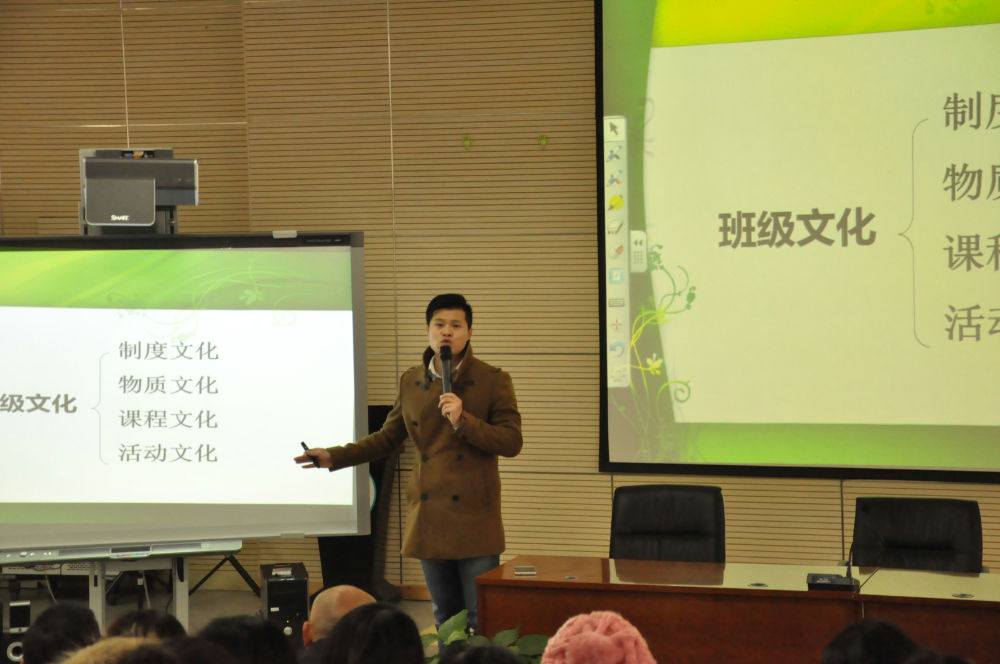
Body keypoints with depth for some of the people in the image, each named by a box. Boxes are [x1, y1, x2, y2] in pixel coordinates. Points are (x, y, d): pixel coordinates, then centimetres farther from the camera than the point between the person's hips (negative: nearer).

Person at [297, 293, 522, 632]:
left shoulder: (493, 381, -3)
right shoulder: (411, 381, 10)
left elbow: (512, 442, -9)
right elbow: (387, 438, 19)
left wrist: (463, 421, -20)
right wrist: (334, 457, 12)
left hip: (475, 521, -4)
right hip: (430, 521, 4)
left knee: (482, 619, -5)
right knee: (445, 618, 12)